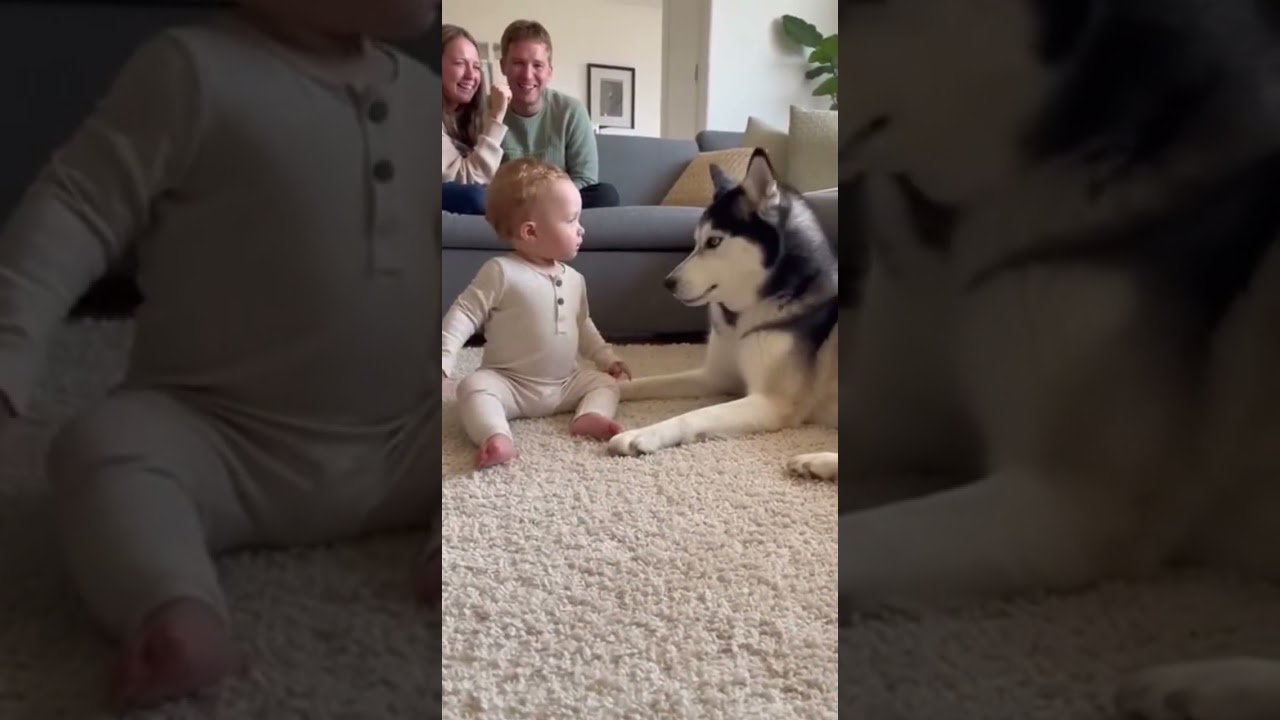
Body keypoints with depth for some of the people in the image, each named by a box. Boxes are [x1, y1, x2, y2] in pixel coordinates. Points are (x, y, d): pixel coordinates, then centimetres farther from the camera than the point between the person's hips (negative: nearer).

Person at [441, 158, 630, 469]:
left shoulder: (574, 279, 8)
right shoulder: (502, 271, -13)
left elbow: (583, 325, 25)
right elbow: (464, 315, -14)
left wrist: (606, 358, 21)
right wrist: (443, 362, -23)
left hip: (565, 384, 6)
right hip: (509, 383, -6)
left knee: (605, 381, -2)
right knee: (473, 386, -31)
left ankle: (590, 416, -27)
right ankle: (496, 437, -52)